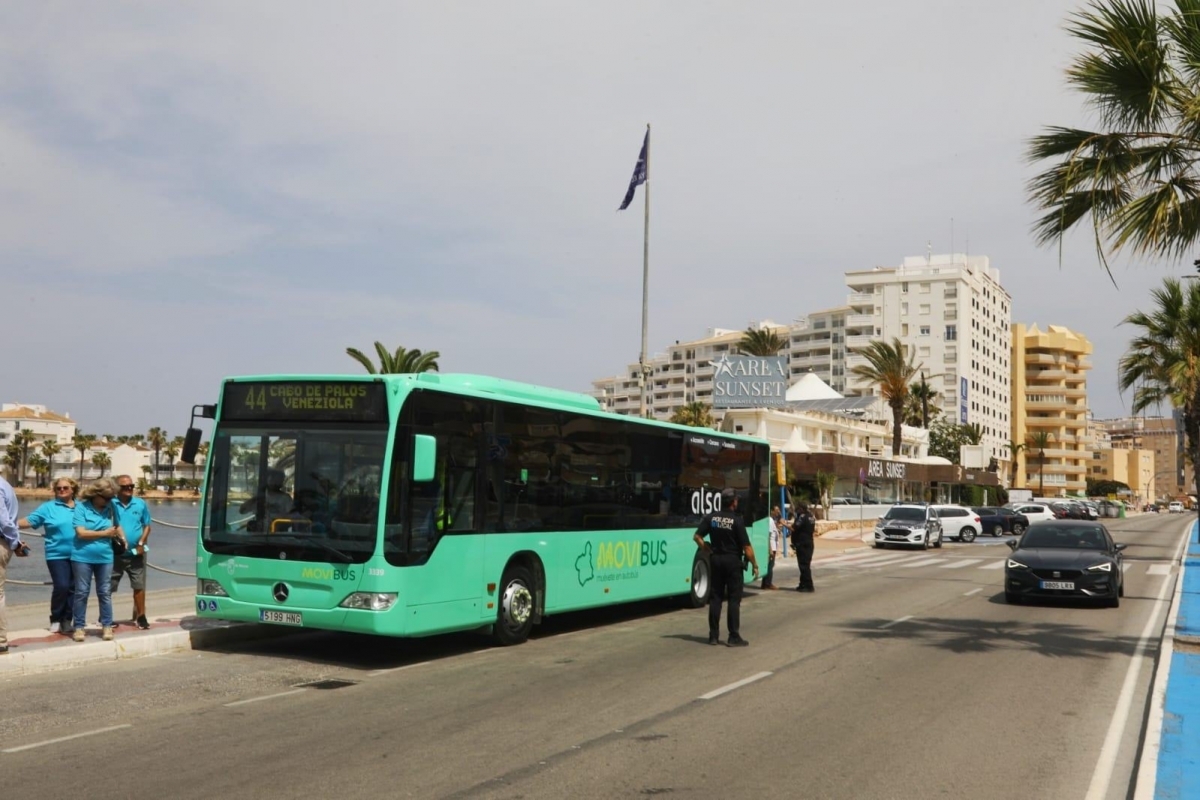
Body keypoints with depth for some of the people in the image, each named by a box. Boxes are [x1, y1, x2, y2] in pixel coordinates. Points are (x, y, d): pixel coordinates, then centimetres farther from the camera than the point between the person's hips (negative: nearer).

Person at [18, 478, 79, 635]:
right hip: (57, 554, -3)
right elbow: (29, 521, -3)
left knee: (73, 588, 5)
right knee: (61, 586, -13)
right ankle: (55, 620, 6)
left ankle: (66, 620, 15)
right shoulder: (48, 507, 3)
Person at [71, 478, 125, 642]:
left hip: (105, 557, 3)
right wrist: (105, 533, -10)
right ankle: (79, 627, 13)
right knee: (82, 592, 5)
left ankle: (107, 626, 14)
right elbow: (81, 533, -14)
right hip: (82, 557, -3)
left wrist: (122, 538, 1)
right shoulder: (81, 507, -7)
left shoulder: (110, 508, 4)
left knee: (105, 592, 7)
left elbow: (116, 525, 20)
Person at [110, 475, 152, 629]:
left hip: (136, 553, 2)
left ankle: (140, 616, 14)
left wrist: (141, 543, -6)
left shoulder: (140, 504, 3)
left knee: (139, 586, 6)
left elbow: (147, 525, 7)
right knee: (108, 587, 5)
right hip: (114, 553, -2)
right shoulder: (111, 504, -5)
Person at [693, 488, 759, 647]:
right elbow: (746, 546, -13)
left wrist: (708, 550, 11)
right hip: (733, 561, -5)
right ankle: (734, 637, 0)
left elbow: (697, 537, 3)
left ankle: (713, 635, 12)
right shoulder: (736, 520, -13)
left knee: (715, 597, 9)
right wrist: (755, 564, -4)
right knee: (734, 599, 1)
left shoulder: (711, 518, 2)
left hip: (716, 559, 5)